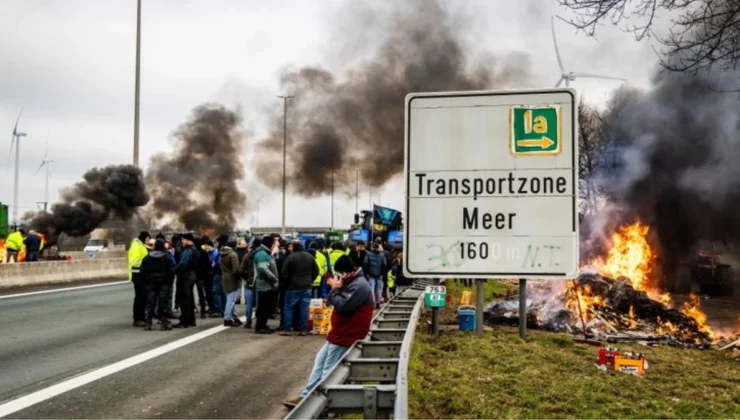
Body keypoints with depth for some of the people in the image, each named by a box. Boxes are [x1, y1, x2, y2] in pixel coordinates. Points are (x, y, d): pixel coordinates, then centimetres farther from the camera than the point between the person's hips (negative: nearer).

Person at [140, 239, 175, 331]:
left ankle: (148, 323, 9)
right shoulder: (167, 257, -6)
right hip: (164, 283, -3)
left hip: (150, 283, 3)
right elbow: (172, 271, -11)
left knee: (150, 303, 8)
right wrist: (170, 281, -1)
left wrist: (145, 282, 9)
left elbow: (142, 272, 3)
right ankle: (164, 323, 0)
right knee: (163, 302, 1)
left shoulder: (147, 258, 4)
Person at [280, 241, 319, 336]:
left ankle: (286, 329, 6)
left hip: (293, 286, -4)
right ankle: (303, 329, 6)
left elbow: (284, 273, -11)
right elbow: (316, 271, 8)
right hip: (307, 287, 4)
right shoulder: (310, 256, 4)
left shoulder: (290, 257, -13)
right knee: (304, 308, 7)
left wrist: (287, 282, 6)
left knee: (288, 308, 6)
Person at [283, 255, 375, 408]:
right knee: (320, 361, 15)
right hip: (340, 333, 11)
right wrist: (336, 288, -1)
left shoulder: (359, 286, -22)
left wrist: (335, 289, -15)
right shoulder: (353, 283, 12)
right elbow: (341, 302, 15)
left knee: (328, 370, -2)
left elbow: (342, 306, -26)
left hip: (346, 335, -11)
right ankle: (307, 396, 21)